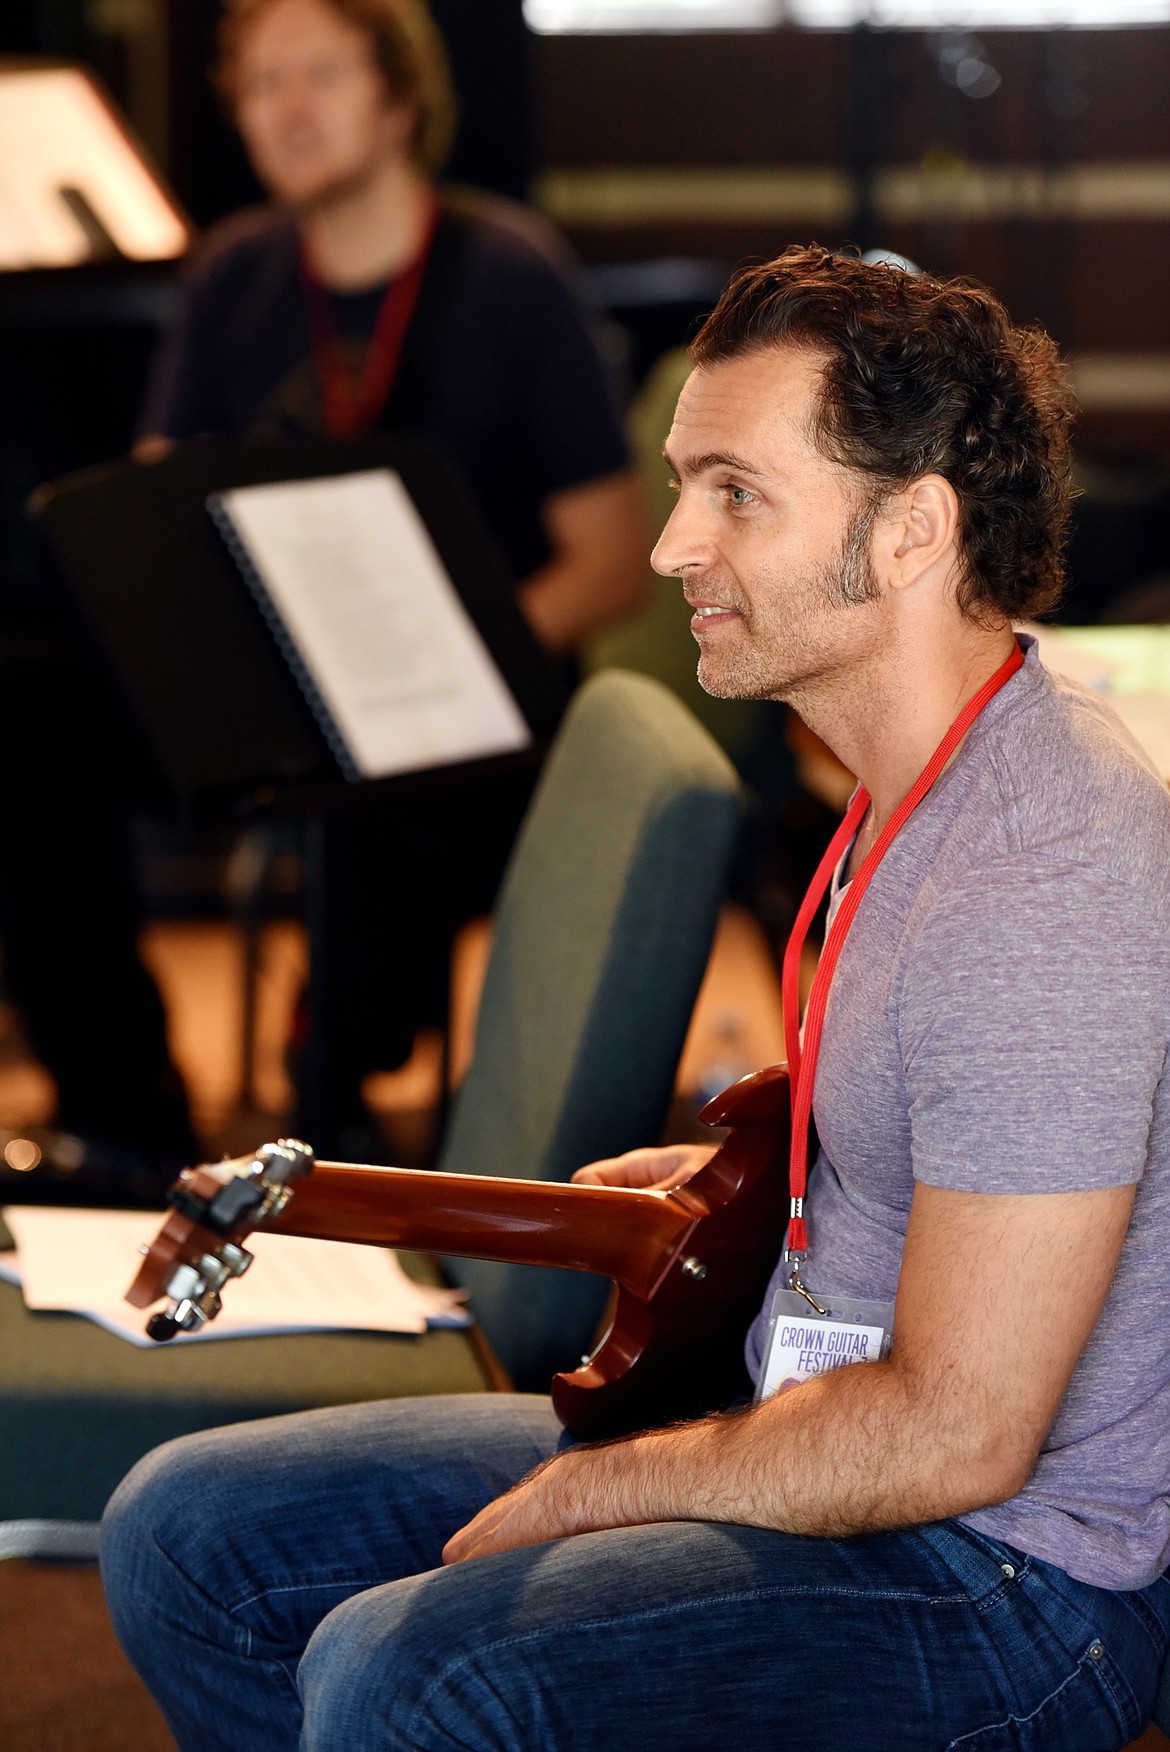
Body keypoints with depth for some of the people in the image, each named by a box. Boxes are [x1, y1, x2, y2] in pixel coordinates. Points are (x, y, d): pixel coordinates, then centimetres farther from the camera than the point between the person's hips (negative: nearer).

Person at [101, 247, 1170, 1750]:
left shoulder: (1047, 878, -26)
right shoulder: (918, 783, 7)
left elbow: (957, 1435, -25)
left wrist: (575, 1495, -14)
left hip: (1012, 1580, -10)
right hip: (815, 1445, 10)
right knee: (187, 1532, 5)